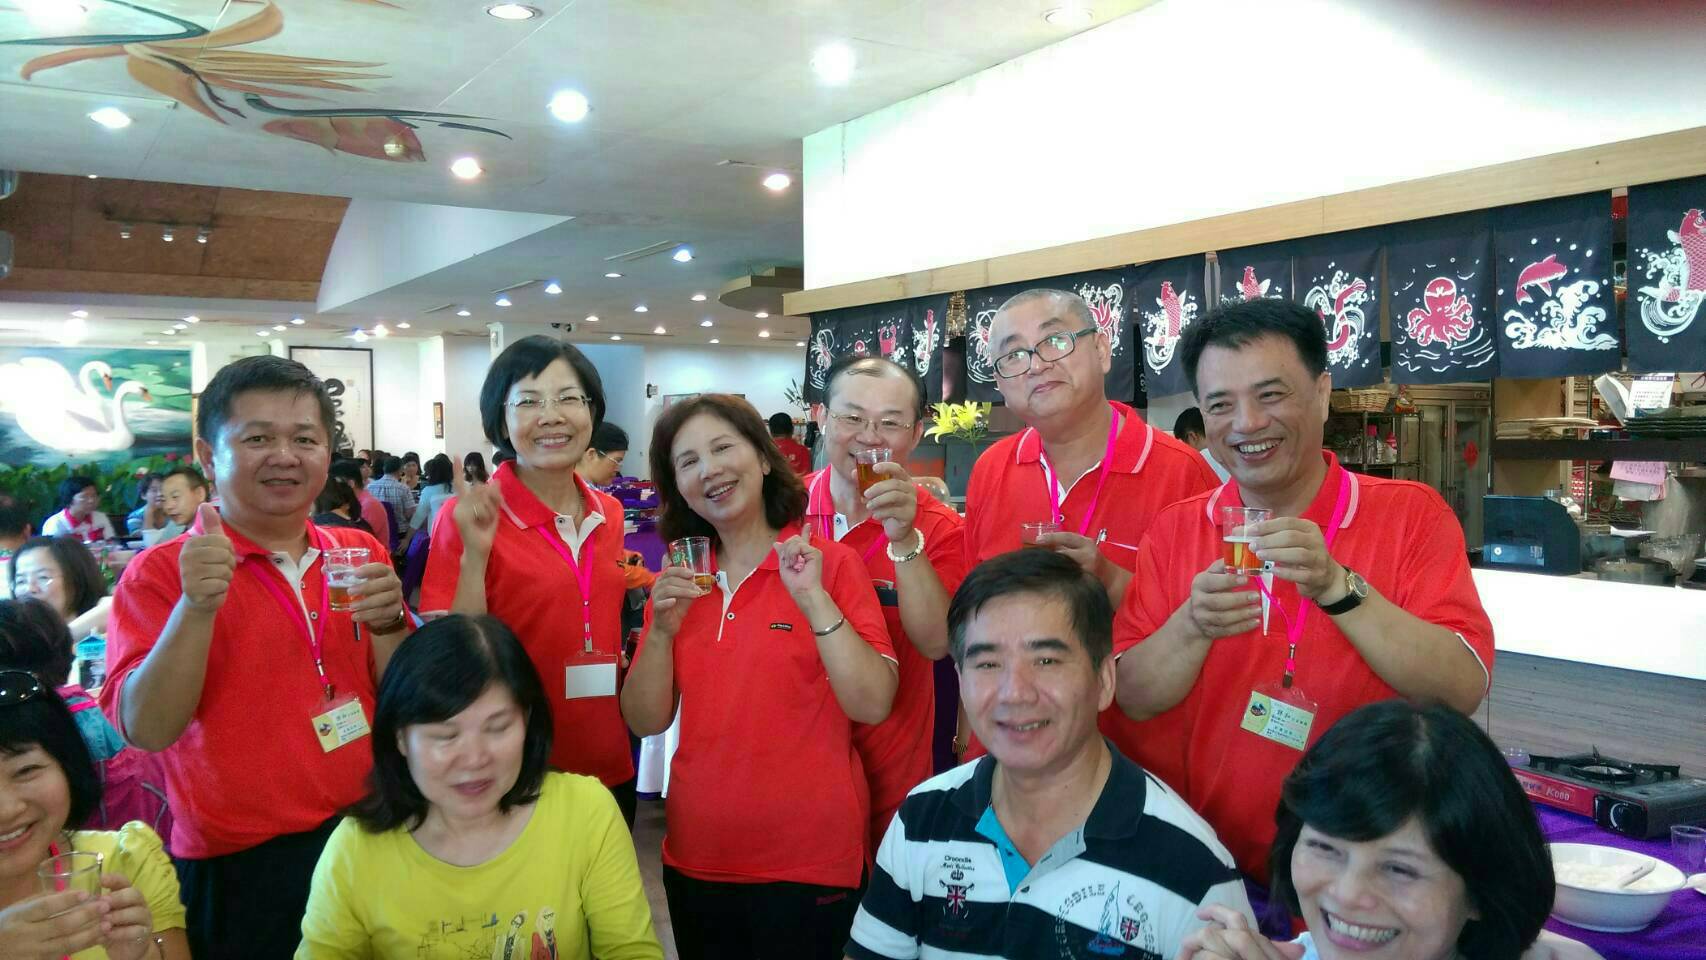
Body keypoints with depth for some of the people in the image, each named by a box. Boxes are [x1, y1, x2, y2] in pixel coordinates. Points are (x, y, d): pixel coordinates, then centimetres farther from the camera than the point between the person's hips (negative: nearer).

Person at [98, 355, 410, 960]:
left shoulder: (359, 553, 3)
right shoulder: (161, 574, -5)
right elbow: (146, 729, -14)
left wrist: (385, 624, -16)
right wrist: (197, 608, -27)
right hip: (243, 871, -3)